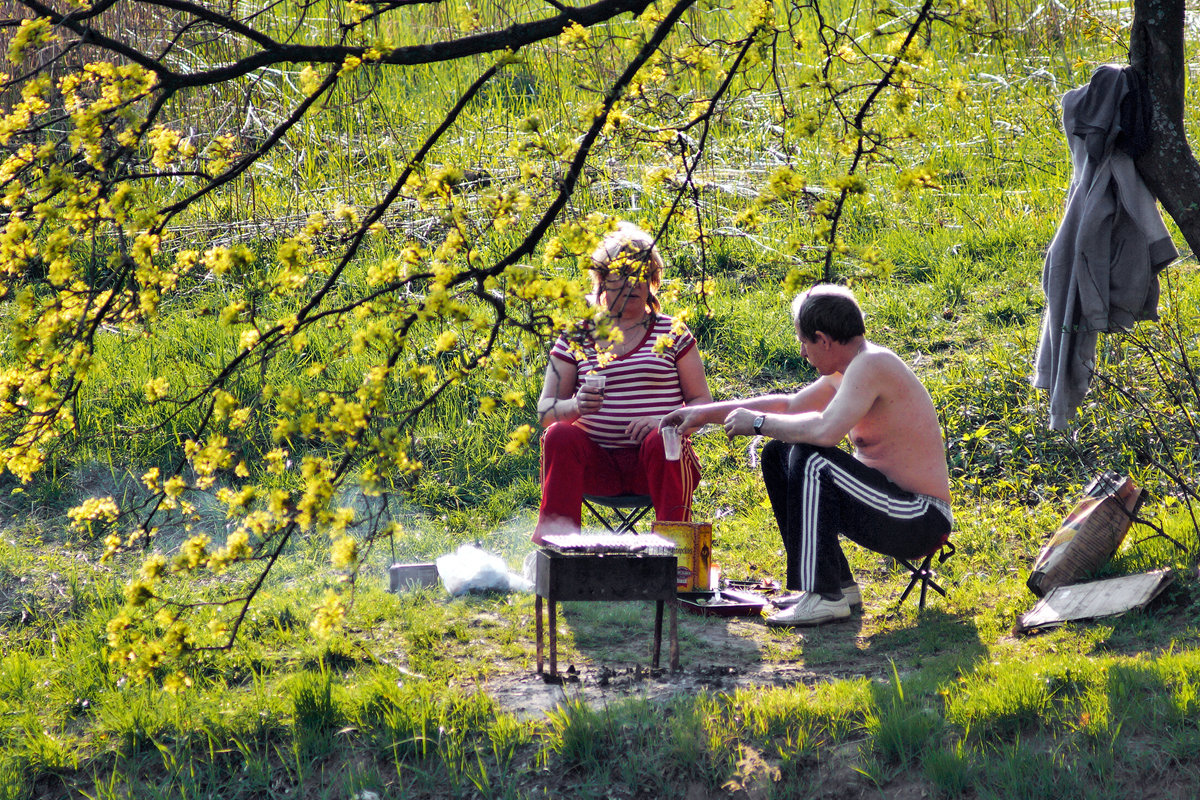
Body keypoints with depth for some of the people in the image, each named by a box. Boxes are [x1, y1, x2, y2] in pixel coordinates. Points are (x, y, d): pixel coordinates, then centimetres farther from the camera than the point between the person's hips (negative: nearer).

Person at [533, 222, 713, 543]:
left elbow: (703, 403, 7)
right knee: (560, 436, -28)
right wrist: (576, 406, -17)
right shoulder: (576, 338, 12)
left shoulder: (672, 333, 11)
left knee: (660, 443, -35)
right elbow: (545, 410, 8)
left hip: (657, 457, -1)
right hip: (598, 461, 1)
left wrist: (664, 421, -15)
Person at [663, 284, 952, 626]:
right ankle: (839, 583, 13)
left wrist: (758, 422, -19)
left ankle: (825, 597, -23)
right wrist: (708, 412, 20)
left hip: (922, 520, -10)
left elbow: (826, 430, -34)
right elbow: (790, 406, 22)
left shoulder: (872, 364, -21)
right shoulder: (846, 370, 10)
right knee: (778, 454, 15)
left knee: (811, 458, -27)